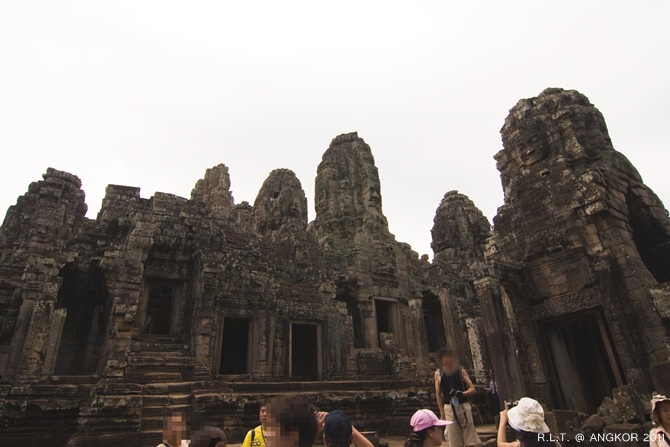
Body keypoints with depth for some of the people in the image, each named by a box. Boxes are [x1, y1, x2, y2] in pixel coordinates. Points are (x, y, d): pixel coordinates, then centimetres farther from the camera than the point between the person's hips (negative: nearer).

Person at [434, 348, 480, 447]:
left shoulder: (461, 371, 1)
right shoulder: (438, 373, 1)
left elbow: (472, 389, 0)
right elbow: (438, 394, 5)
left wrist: (463, 393, -20)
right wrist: (442, 413, 3)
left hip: (463, 406, 0)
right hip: (449, 408, 0)